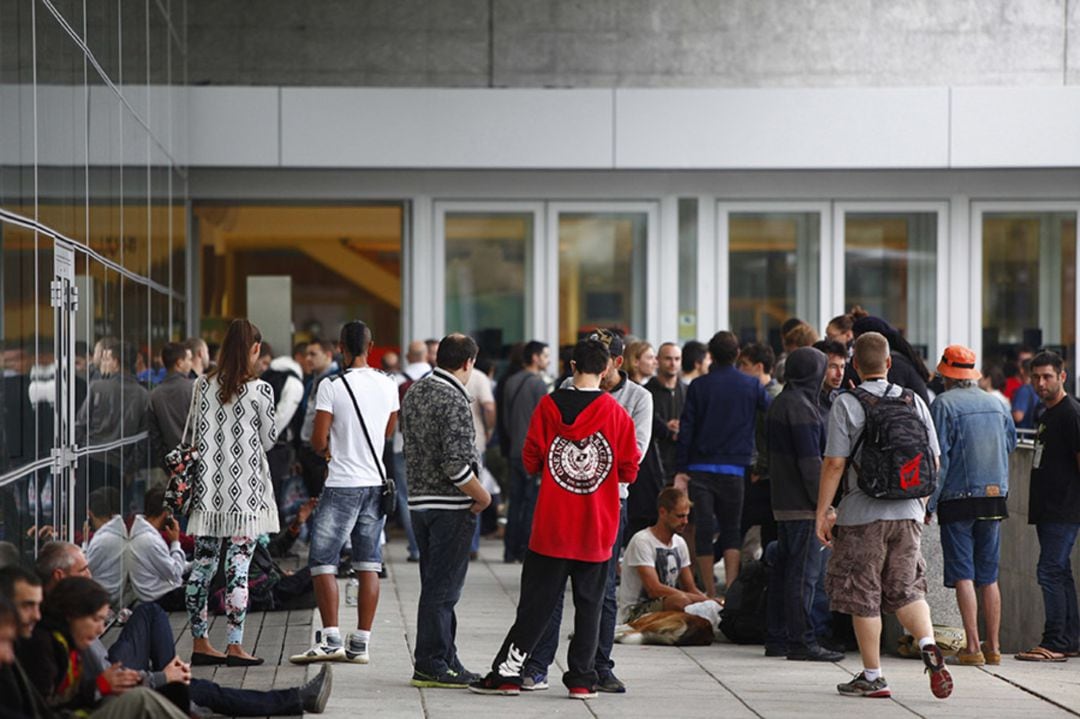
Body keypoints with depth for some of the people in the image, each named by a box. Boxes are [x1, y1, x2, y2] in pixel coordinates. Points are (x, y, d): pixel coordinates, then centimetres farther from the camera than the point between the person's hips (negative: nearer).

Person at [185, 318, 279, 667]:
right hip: (246, 488, -4)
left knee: (202, 566, 8)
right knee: (238, 567, -3)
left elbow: (195, 433, 8)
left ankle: (200, 642, 13)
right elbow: (269, 439, 1)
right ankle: (235, 646, -2)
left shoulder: (203, 386, 3)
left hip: (208, 487, 4)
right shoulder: (260, 390, -8)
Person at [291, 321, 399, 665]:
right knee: (369, 564, 7)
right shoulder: (387, 385, 4)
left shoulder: (332, 386, -12)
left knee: (323, 560, 0)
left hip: (342, 484, -5)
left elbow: (319, 439, -11)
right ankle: (361, 643, 8)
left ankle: (330, 639, -10)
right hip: (376, 482, 5)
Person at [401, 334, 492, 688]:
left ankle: (446, 661, 20)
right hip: (451, 505, -9)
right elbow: (456, 465, -23)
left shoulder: (414, 393, 9)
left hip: (419, 499, 9)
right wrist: (483, 496, -10)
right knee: (442, 588, -2)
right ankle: (430, 665, 1)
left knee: (437, 587, 14)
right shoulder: (454, 401, -18)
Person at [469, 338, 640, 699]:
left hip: (552, 524, 0)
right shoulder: (617, 414, -4)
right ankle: (581, 679, 7)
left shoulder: (549, 405, -4)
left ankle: (507, 672, 6)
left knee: (537, 601, 6)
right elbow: (629, 471, -1)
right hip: (597, 530, 0)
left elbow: (531, 461, -1)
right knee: (589, 603, 8)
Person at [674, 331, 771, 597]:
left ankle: (711, 593, 6)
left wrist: (681, 470, 1)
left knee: (703, 530, 5)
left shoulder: (698, 386, 0)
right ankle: (731, 589, -5)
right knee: (732, 531, 9)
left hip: (700, 468, -1)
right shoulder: (751, 386, 1)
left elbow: (686, 428, -2)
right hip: (734, 469, 1)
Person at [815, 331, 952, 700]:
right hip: (908, 513, 4)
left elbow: (834, 464, -12)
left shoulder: (846, 404, -8)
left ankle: (872, 677, 10)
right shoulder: (914, 401, 5)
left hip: (862, 514, -4)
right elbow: (933, 461, 9)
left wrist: (822, 512, -5)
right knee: (906, 590, 14)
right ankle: (928, 645, -12)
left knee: (863, 598, 5)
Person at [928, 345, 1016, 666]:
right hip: (994, 496, 5)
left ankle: (972, 647, -9)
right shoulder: (995, 404, 9)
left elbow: (938, 458, -11)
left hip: (958, 498, -5)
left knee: (963, 575, -3)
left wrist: (929, 503, -8)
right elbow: (1010, 443, 20)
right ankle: (993, 647, 10)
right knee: (989, 577, 10)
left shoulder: (944, 405, -8)